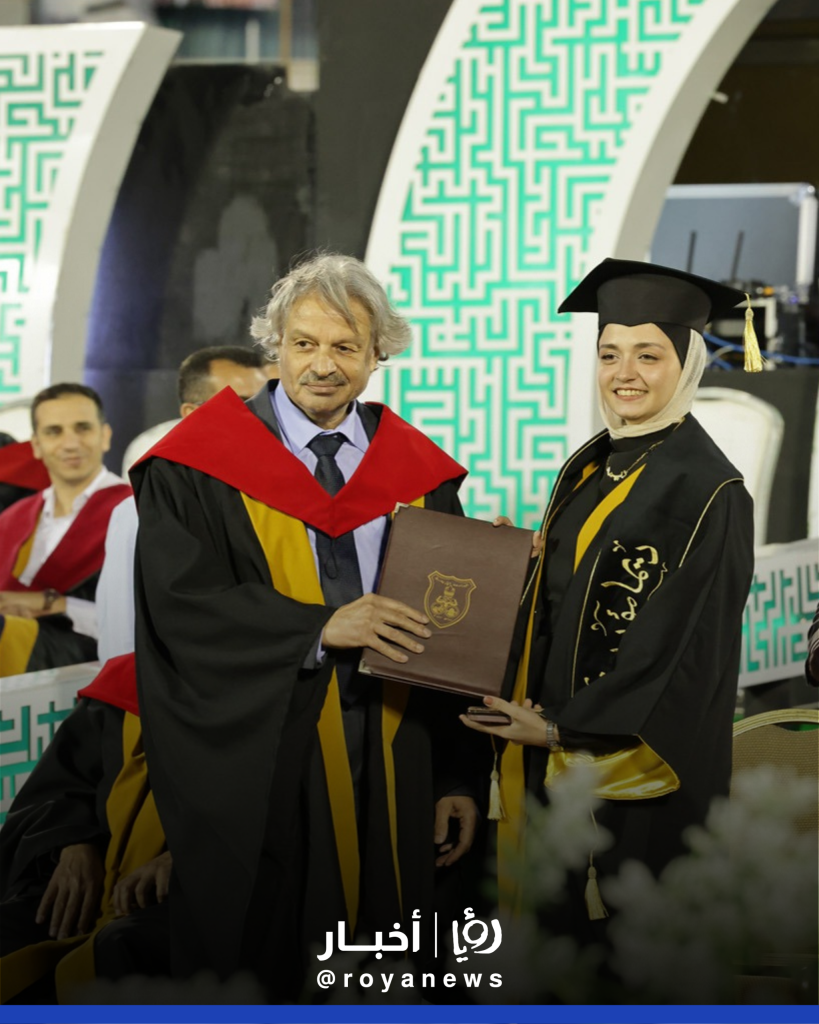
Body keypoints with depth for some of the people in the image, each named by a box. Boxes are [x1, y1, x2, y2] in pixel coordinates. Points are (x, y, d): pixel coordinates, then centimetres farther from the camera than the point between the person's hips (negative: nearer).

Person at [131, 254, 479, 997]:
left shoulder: (419, 474, 8)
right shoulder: (201, 465, -1)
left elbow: (449, 632, 6)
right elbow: (180, 603, -12)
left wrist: (456, 777, 2)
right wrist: (320, 626, -22)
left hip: (390, 773, 3)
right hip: (254, 776, -3)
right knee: (254, 977, 3)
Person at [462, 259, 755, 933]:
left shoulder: (709, 493, -15)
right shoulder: (588, 467, 9)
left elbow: (680, 651, -18)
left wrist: (564, 726, -16)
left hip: (638, 770, -7)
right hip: (559, 753, 7)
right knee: (565, 922, 15)